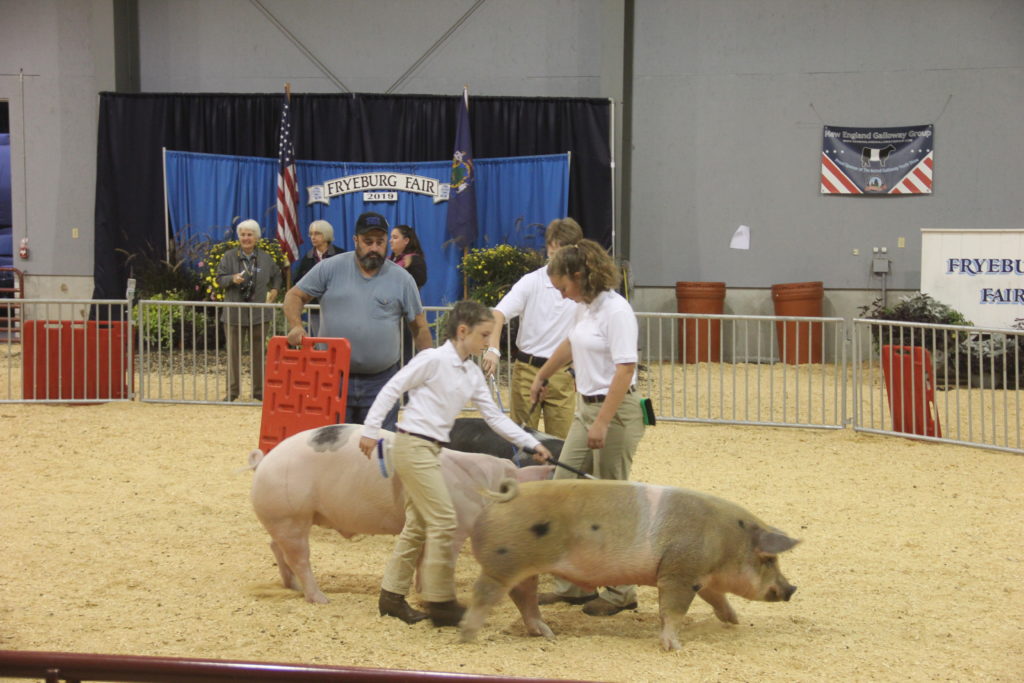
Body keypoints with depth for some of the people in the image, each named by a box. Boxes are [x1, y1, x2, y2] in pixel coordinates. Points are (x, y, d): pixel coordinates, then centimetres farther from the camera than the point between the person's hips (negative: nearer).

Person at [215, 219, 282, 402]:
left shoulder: (266, 258, 7)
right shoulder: (229, 256, 1)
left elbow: (276, 275, 23)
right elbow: (220, 279, -3)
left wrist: (274, 290, 8)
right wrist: (232, 279, -22)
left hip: (259, 313, 1)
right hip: (234, 312, -1)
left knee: (258, 352, 6)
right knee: (233, 352, 1)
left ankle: (259, 390, 15)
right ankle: (232, 391, 9)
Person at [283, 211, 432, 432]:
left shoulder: (402, 279, 3)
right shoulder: (330, 268, 0)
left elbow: (419, 327, 9)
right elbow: (295, 296, 5)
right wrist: (295, 326, -15)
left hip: (381, 381, 0)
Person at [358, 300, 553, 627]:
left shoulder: (472, 374, 11)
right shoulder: (433, 360, -12)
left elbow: (494, 416, 13)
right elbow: (391, 389, -11)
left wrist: (531, 443, 7)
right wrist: (371, 431, -12)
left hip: (428, 451, 9)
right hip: (413, 444, -9)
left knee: (418, 525, 12)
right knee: (443, 520, -9)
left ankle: (392, 596, 20)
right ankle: (441, 603, -3)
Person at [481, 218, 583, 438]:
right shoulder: (531, 282, -5)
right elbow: (499, 313, -16)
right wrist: (493, 349, -33)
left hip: (562, 373, 1)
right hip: (527, 370, -1)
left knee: (560, 442, 3)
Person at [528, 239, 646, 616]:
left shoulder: (615, 310, -17)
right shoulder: (584, 308, 11)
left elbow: (625, 369, -22)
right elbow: (570, 344, 31)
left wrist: (603, 423, -26)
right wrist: (541, 376, 45)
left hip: (616, 411, -9)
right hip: (586, 406, 9)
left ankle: (620, 591, 7)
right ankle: (572, 584, 13)